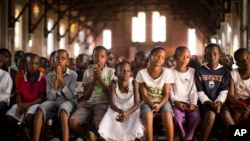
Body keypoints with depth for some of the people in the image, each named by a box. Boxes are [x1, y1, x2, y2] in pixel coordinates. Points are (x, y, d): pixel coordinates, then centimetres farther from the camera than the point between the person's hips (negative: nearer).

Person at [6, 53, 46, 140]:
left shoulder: (42, 79, -4)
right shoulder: (22, 78, 10)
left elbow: (42, 97, -8)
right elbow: (18, 95, 7)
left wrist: (28, 104, -20)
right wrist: (20, 105, -15)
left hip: (35, 103, -5)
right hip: (23, 104, 5)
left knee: (29, 116, -37)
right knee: (9, 116, -20)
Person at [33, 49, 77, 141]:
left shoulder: (72, 74, 0)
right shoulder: (49, 75, 7)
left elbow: (70, 96, -8)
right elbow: (50, 97, 0)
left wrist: (61, 79, -14)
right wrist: (56, 80, -10)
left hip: (68, 102, -2)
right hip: (54, 102, 3)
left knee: (63, 110, -39)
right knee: (40, 109, -30)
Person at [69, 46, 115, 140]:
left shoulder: (111, 71, 3)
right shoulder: (87, 72, 9)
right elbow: (86, 96, 3)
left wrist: (99, 78, -10)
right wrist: (94, 79, -8)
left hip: (103, 103, -3)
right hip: (88, 103, 3)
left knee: (99, 124, -33)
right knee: (73, 122, -22)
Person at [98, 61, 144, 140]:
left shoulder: (133, 83, -17)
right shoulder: (114, 83, -16)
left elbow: (137, 104, -20)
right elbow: (111, 104, -21)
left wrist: (126, 113, -40)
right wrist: (120, 111, -43)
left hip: (131, 110, -1)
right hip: (116, 110, 1)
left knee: (135, 131, -26)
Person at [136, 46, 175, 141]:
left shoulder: (167, 72, -7)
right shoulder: (142, 73, -7)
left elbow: (166, 94, -6)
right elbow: (144, 95, -6)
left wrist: (159, 105, -24)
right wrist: (152, 104, -24)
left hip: (162, 101, 0)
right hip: (148, 102, 0)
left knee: (167, 115, -32)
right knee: (148, 116, -33)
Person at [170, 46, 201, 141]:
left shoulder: (193, 72, 9)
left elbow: (194, 90, 5)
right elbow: (170, 90, 0)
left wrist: (193, 103, -11)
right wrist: (176, 102, -15)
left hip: (189, 102, 2)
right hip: (176, 102, -2)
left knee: (196, 116, -27)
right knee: (178, 117, -31)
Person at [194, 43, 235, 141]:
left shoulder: (225, 72, 7)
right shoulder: (199, 71, 1)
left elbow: (224, 91, 2)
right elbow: (200, 92, -2)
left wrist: (219, 102, -17)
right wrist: (210, 103, -16)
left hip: (219, 101, 2)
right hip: (205, 102, -2)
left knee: (227, 116, -28)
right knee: (211, 115, -33)